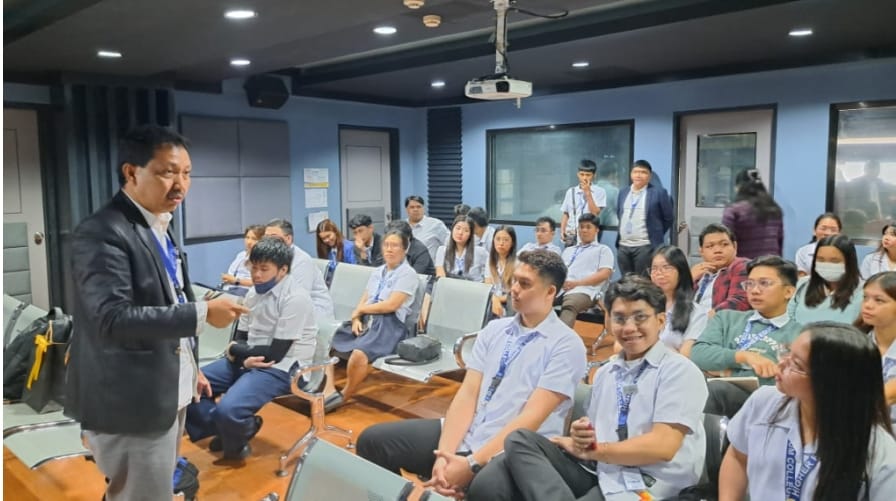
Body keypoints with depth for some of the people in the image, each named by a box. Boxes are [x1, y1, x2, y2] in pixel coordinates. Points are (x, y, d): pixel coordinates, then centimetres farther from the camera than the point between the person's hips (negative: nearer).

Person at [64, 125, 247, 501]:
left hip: (167, 395, 9)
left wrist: (188, 368, 18)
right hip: (131, 405, -9)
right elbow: (110, 319, -28)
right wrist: (201, 314, -29)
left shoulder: (160, 228, 12)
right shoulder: (102, 233, -18)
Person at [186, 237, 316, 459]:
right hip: (247, 361, 8)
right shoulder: (254, 293, 6)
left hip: (281, 369, -8)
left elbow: (275, 353, -19)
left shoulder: (295, 298, -18)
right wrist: (244, 358, -14)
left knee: (228, 409, -28)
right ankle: (228, 430, 10)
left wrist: (234, 350, -5)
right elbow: (240, 338, 10)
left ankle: (235, 442, 6)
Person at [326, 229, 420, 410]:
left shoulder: (407, 273, -3)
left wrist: (360, 310, -2)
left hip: (389, 325, -8)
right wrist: (356, 318, -7)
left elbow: (391, 305, -13)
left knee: (359, 353, -35)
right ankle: (330, 390, -15)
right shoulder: (377, 272, 21)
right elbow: (363, 301, 16)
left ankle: (344, 395, -9)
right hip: (367, 321, 8)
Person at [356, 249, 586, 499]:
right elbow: (467, 394, 2)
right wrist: (444, 453, -13)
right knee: (373, 439, -4)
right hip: (467, 434, 6)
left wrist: (472, 463, -21)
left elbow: (532, 417, -15)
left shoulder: (567, 345, -6)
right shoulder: (493, 329, 11)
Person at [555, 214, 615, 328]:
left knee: (568, 307, -42)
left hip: (583, 290, -4)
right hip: (559, 288, 4)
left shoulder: (603, 249, 22)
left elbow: (604, 274, 6)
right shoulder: (568, 250, 38)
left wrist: (577, 283, -8)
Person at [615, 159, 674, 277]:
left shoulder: (658, 192, -4)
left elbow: (668, 217, 1)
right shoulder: (623, 192, 11)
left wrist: (656, 235, 5)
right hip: (623, 246, 5)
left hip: (645, 246, -5)